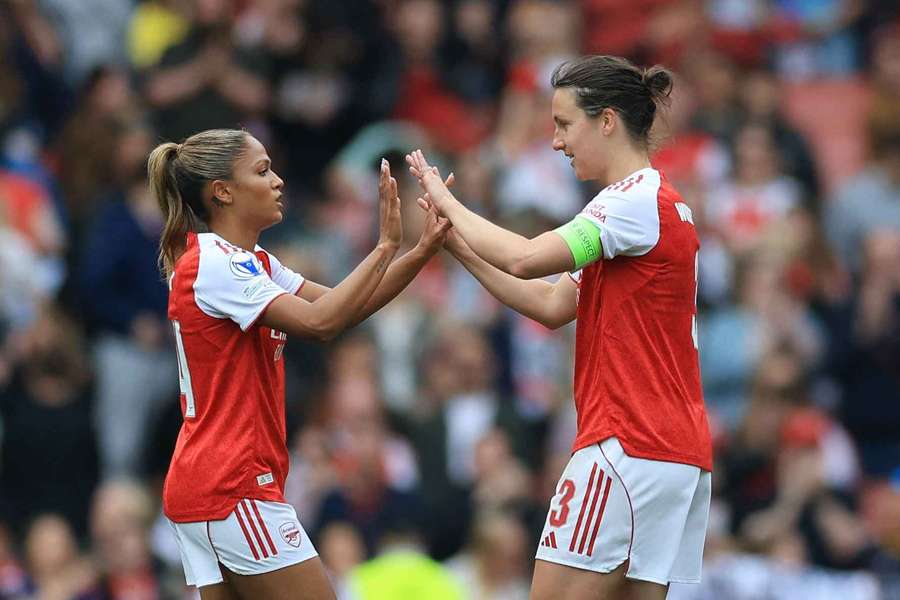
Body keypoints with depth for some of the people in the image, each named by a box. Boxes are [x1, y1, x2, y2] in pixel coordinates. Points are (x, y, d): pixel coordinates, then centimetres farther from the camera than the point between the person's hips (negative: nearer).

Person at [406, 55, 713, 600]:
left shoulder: (640, 199, -11)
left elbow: (525, 258, -21)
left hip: (628, 447, -10)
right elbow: (553, 305, 19)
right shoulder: (652, 201, 20)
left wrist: (449, 203, -6)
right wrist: (459, 245, 14)